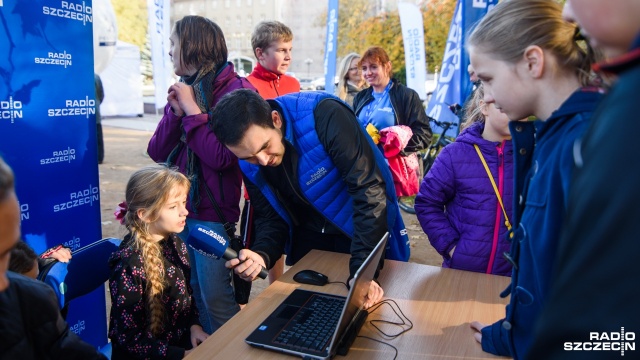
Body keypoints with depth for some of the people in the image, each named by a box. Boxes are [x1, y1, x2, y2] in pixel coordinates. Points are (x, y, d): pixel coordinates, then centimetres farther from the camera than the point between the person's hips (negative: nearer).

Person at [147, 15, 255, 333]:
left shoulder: (236, 90, -12)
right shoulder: (183, 90, 8)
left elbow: (221, 157, -21)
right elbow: (157, 152, 3)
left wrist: (192, 110, -16)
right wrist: (176, 112, -11)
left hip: (213, 212, -7)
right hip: (178, 207, 7)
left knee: (215, 298, 4)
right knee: (189, 293, 19)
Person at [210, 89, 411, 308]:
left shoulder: (324, 116, -32)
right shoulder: (249, 162, -14)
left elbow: (369, 189, -34)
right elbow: (271, 218, -6)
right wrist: (262, 254, -29)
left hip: (364, 232, -3)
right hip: (310, 238, 4)